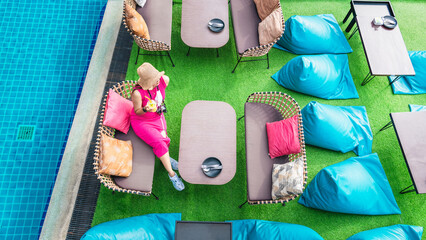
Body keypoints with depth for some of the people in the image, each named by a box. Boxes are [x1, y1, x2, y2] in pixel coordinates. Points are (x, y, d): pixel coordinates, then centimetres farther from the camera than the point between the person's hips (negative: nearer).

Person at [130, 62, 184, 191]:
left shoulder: (164, 79, -19)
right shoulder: (137, 93, -32)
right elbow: (137, 112, -17)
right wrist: (146, 109, -38)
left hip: (157, 117, 5)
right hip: (141, 121, -4)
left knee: (163, 139, -19)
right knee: (159, 142, -22)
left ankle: (164, 157, 18)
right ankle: (172, 174, -6)